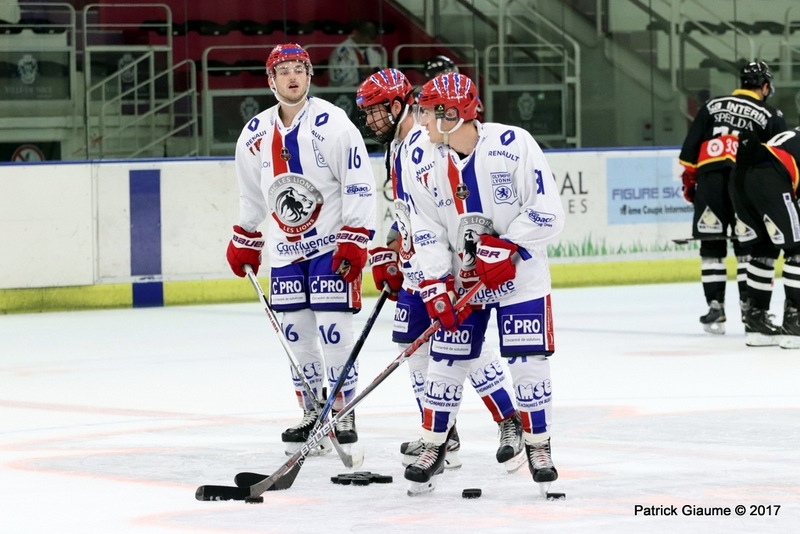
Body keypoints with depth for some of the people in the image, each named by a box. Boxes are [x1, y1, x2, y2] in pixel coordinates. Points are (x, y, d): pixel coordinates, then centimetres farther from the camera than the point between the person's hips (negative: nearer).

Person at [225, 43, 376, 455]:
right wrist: (244, 242, 22)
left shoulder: (333, 123, -11)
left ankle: (343, 415, -2)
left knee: (332, 329, -10)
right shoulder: (256, 134, 6)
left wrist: (354, 240, -17)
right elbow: (251, 193, 20)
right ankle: (312, 414, 17)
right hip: (285, 249, 5)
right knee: (295, 332, 6)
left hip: (331, 243, -5)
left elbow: (359, 185, -12)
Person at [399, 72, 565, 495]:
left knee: (528, 361, -5)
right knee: (446, 361, 3)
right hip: (461, 277, 4)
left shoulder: (513, 145, -18)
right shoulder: (425, 162, -4)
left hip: (519, 274, -4)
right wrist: (435, 286, -12)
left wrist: (505, 248, -23)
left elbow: (548, 211, -17)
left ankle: (539, 447, 11)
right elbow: (427, 232, -2)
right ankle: (432, 448, 17)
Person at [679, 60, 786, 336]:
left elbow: (690, 147, 13)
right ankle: (750, 307, 1)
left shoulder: (712, 106, 18)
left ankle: (715, 307, 4)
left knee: (712, 245, 6)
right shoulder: (771, 117, 11)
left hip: (709, 179, 2)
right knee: (749, 246, 5)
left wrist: (689, 180, 18)